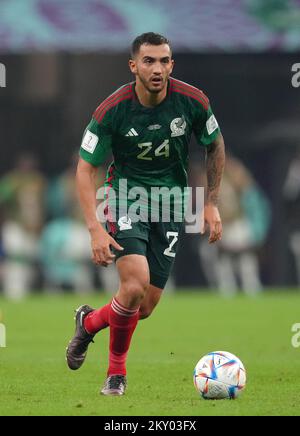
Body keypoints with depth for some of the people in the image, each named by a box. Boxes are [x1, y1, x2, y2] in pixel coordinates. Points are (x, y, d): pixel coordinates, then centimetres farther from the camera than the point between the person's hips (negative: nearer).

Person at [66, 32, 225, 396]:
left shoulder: (192, 101, -12)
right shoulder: (112, 110, -19)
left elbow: (215, 147, 7)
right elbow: (85, 168, -11)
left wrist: (211, 203, 4)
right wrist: (95, 229, -21)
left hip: (170, 204, 3)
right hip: (127, 195, -3)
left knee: (145, 307, 1)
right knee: (135, 286, -23)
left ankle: (89, 322, 35)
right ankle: (116, 372, 3)